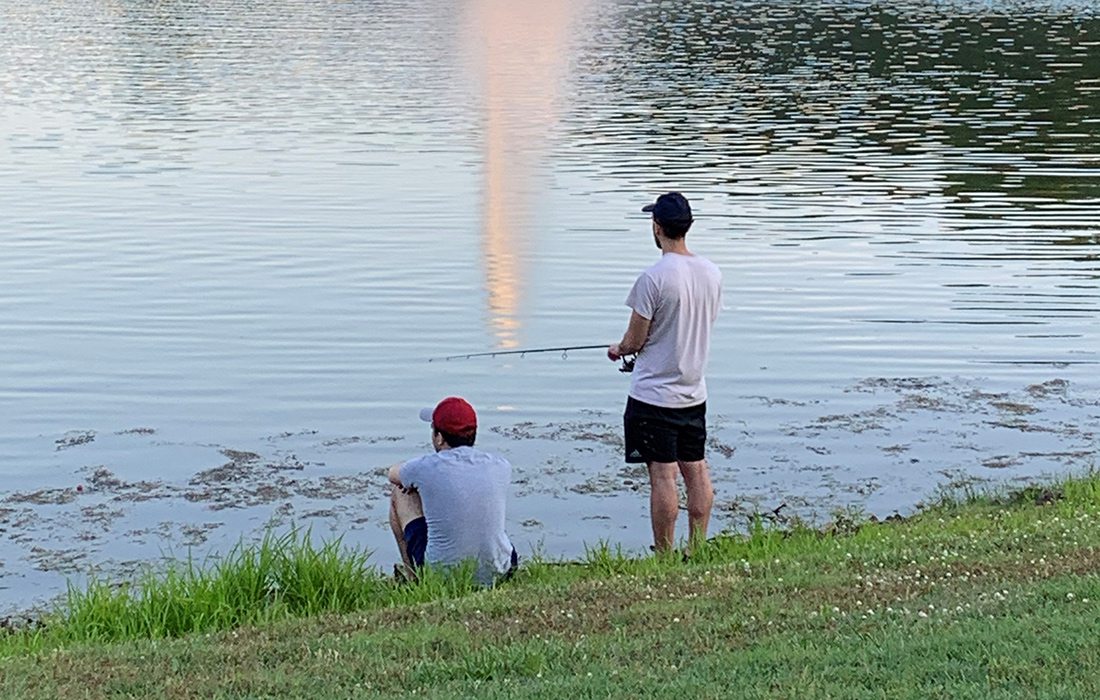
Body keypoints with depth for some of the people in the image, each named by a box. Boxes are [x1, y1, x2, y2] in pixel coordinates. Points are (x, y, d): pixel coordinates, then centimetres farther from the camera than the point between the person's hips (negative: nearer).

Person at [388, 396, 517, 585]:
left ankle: (412, 578, 28)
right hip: (498, 574, 3)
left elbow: (393, 473, 13)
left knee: (400, 493, 17)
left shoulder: (426, 468, -12)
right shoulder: (501, 468, -3)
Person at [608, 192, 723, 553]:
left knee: (663, 476, -3)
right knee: (697, 471, 12)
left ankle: (665, 557, 3)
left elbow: (635, 340, -13)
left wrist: (618, 349, 11)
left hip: (654, 394, -7)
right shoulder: (711, 273, 3)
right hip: (694, 392, 7)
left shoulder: (653, 278, -19)